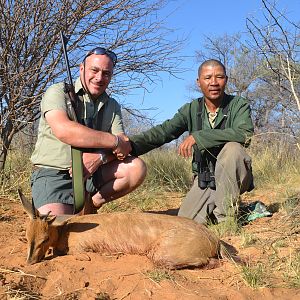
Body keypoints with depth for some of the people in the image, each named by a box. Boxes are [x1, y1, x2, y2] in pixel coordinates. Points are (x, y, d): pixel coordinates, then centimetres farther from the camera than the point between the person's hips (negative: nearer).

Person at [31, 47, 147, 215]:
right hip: (53, 175, -5)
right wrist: (113, 140, -19)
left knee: (137, 168, -17)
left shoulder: (112, 106, 12)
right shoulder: (58, 92, -4)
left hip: (92, 174, 5)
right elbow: (63, 130, -24)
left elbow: (124, 146, 1)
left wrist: (100, 157, -22)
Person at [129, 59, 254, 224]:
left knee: (232, 148, -32)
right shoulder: (191, 109, 3)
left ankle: (224, 214, -18)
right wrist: (131, 144, -27)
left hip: (234, 175, -2)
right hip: (204, 177, 2)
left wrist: (198, 137, -32)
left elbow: (245, 133, -27)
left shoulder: (239, 105, -6)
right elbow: (163, 131, -9)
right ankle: (213, 208, 13)